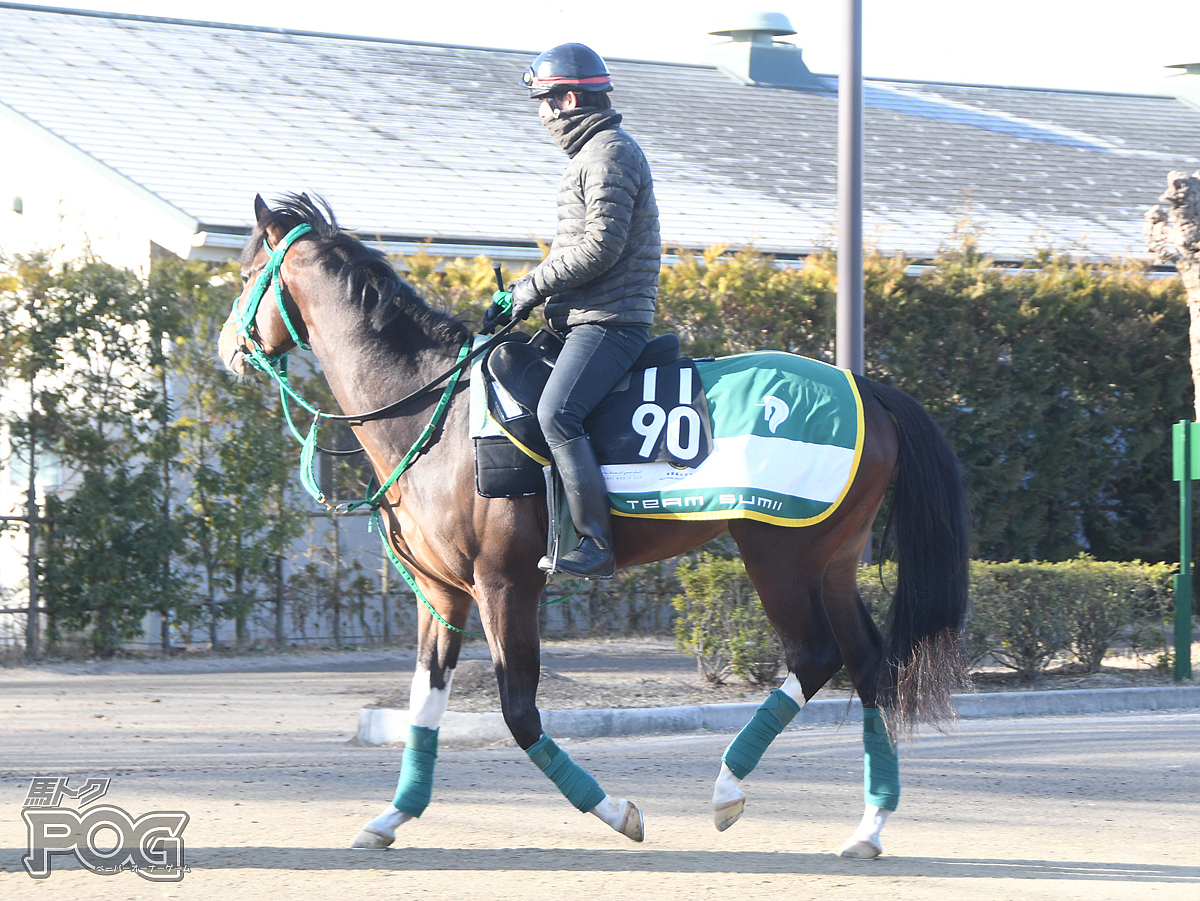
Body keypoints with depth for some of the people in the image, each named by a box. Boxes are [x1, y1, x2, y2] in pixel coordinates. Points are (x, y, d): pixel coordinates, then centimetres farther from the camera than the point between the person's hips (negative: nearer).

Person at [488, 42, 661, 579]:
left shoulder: (610, 154, -11)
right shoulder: (594, 153, 22)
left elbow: (601, 246, -21)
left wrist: (535, 286, -13)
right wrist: (533, 289, 14)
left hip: (609, 321, -11)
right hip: (587, 318, 11)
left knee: (556, 413, -26)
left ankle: (597, 545, -30)